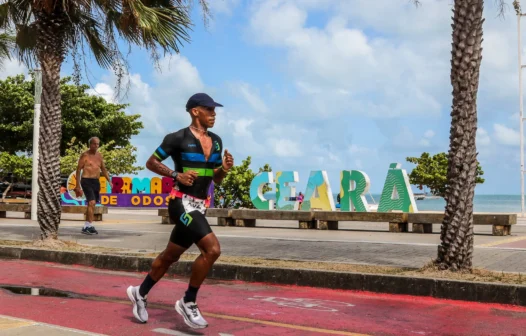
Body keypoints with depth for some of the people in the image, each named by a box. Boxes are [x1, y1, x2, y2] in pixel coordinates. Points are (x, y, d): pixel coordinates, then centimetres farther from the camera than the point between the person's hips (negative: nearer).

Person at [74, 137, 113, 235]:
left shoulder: (99, 156, 13)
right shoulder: (85, 155, -5)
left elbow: (103, 169, 21)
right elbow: (78, 170, -5)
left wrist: (109, 181, 10)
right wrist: (78, 186, -9)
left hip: (96, 181, 7)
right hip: (86, 181, -7)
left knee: (91, 204, 10)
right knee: (92, 202, -19)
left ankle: (86, 227, 19)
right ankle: (90, 226, -18)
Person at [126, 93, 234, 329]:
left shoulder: (216, 141, 11)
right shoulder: (178, 138, -9)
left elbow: (216, 180, 16)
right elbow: (151, 163, -2)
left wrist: (225, 169, -5)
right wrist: (176, 175, -15)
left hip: (199, 207, 7)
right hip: (182, 203, -7)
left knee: (170, 256, 18)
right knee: (212, 249, -21)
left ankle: (140, 293, 39)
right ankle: (188, 302, -4)